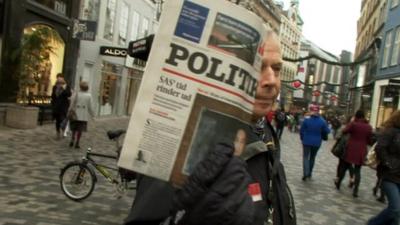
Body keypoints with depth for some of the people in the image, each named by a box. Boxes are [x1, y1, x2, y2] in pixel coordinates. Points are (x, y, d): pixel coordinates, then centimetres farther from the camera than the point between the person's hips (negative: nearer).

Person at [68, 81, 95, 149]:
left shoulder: (76, 94, -5)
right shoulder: (89, 96, -5)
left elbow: (72, 104, -5)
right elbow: (90, 107, -3)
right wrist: (92, 114, 10)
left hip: (75, 114, 1)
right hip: (84, 116, -1)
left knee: (74, 129, 17)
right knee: (80, 130, 6)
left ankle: (72, 140, 7)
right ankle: (77, 143, 7)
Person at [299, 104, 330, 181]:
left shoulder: (306, 120, -11)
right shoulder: (322, 121, -8)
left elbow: (301, 130, -3)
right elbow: (327, 131, -2)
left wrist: (302, 138, 12)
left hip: (307, 141, -2)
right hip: (317, 142, 2)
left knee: (306, 157, 3)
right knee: (312, 157, 18)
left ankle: (305, 174, -13)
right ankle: (309, 173, 27)